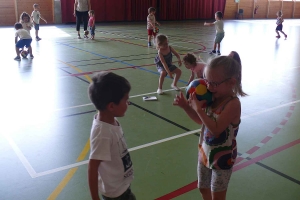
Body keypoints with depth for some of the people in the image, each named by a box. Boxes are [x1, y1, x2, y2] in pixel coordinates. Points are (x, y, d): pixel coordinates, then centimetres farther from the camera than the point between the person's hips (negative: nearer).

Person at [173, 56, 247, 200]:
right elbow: (201, 120, 7)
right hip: (205, 152, 7)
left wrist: (198, 108, -30)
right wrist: (186, 106, -7)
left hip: (222, 158, -7)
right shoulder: (213, 98, -5)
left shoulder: (233, 104, -26)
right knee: (203, 188, 26)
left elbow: (215, 129, -33)